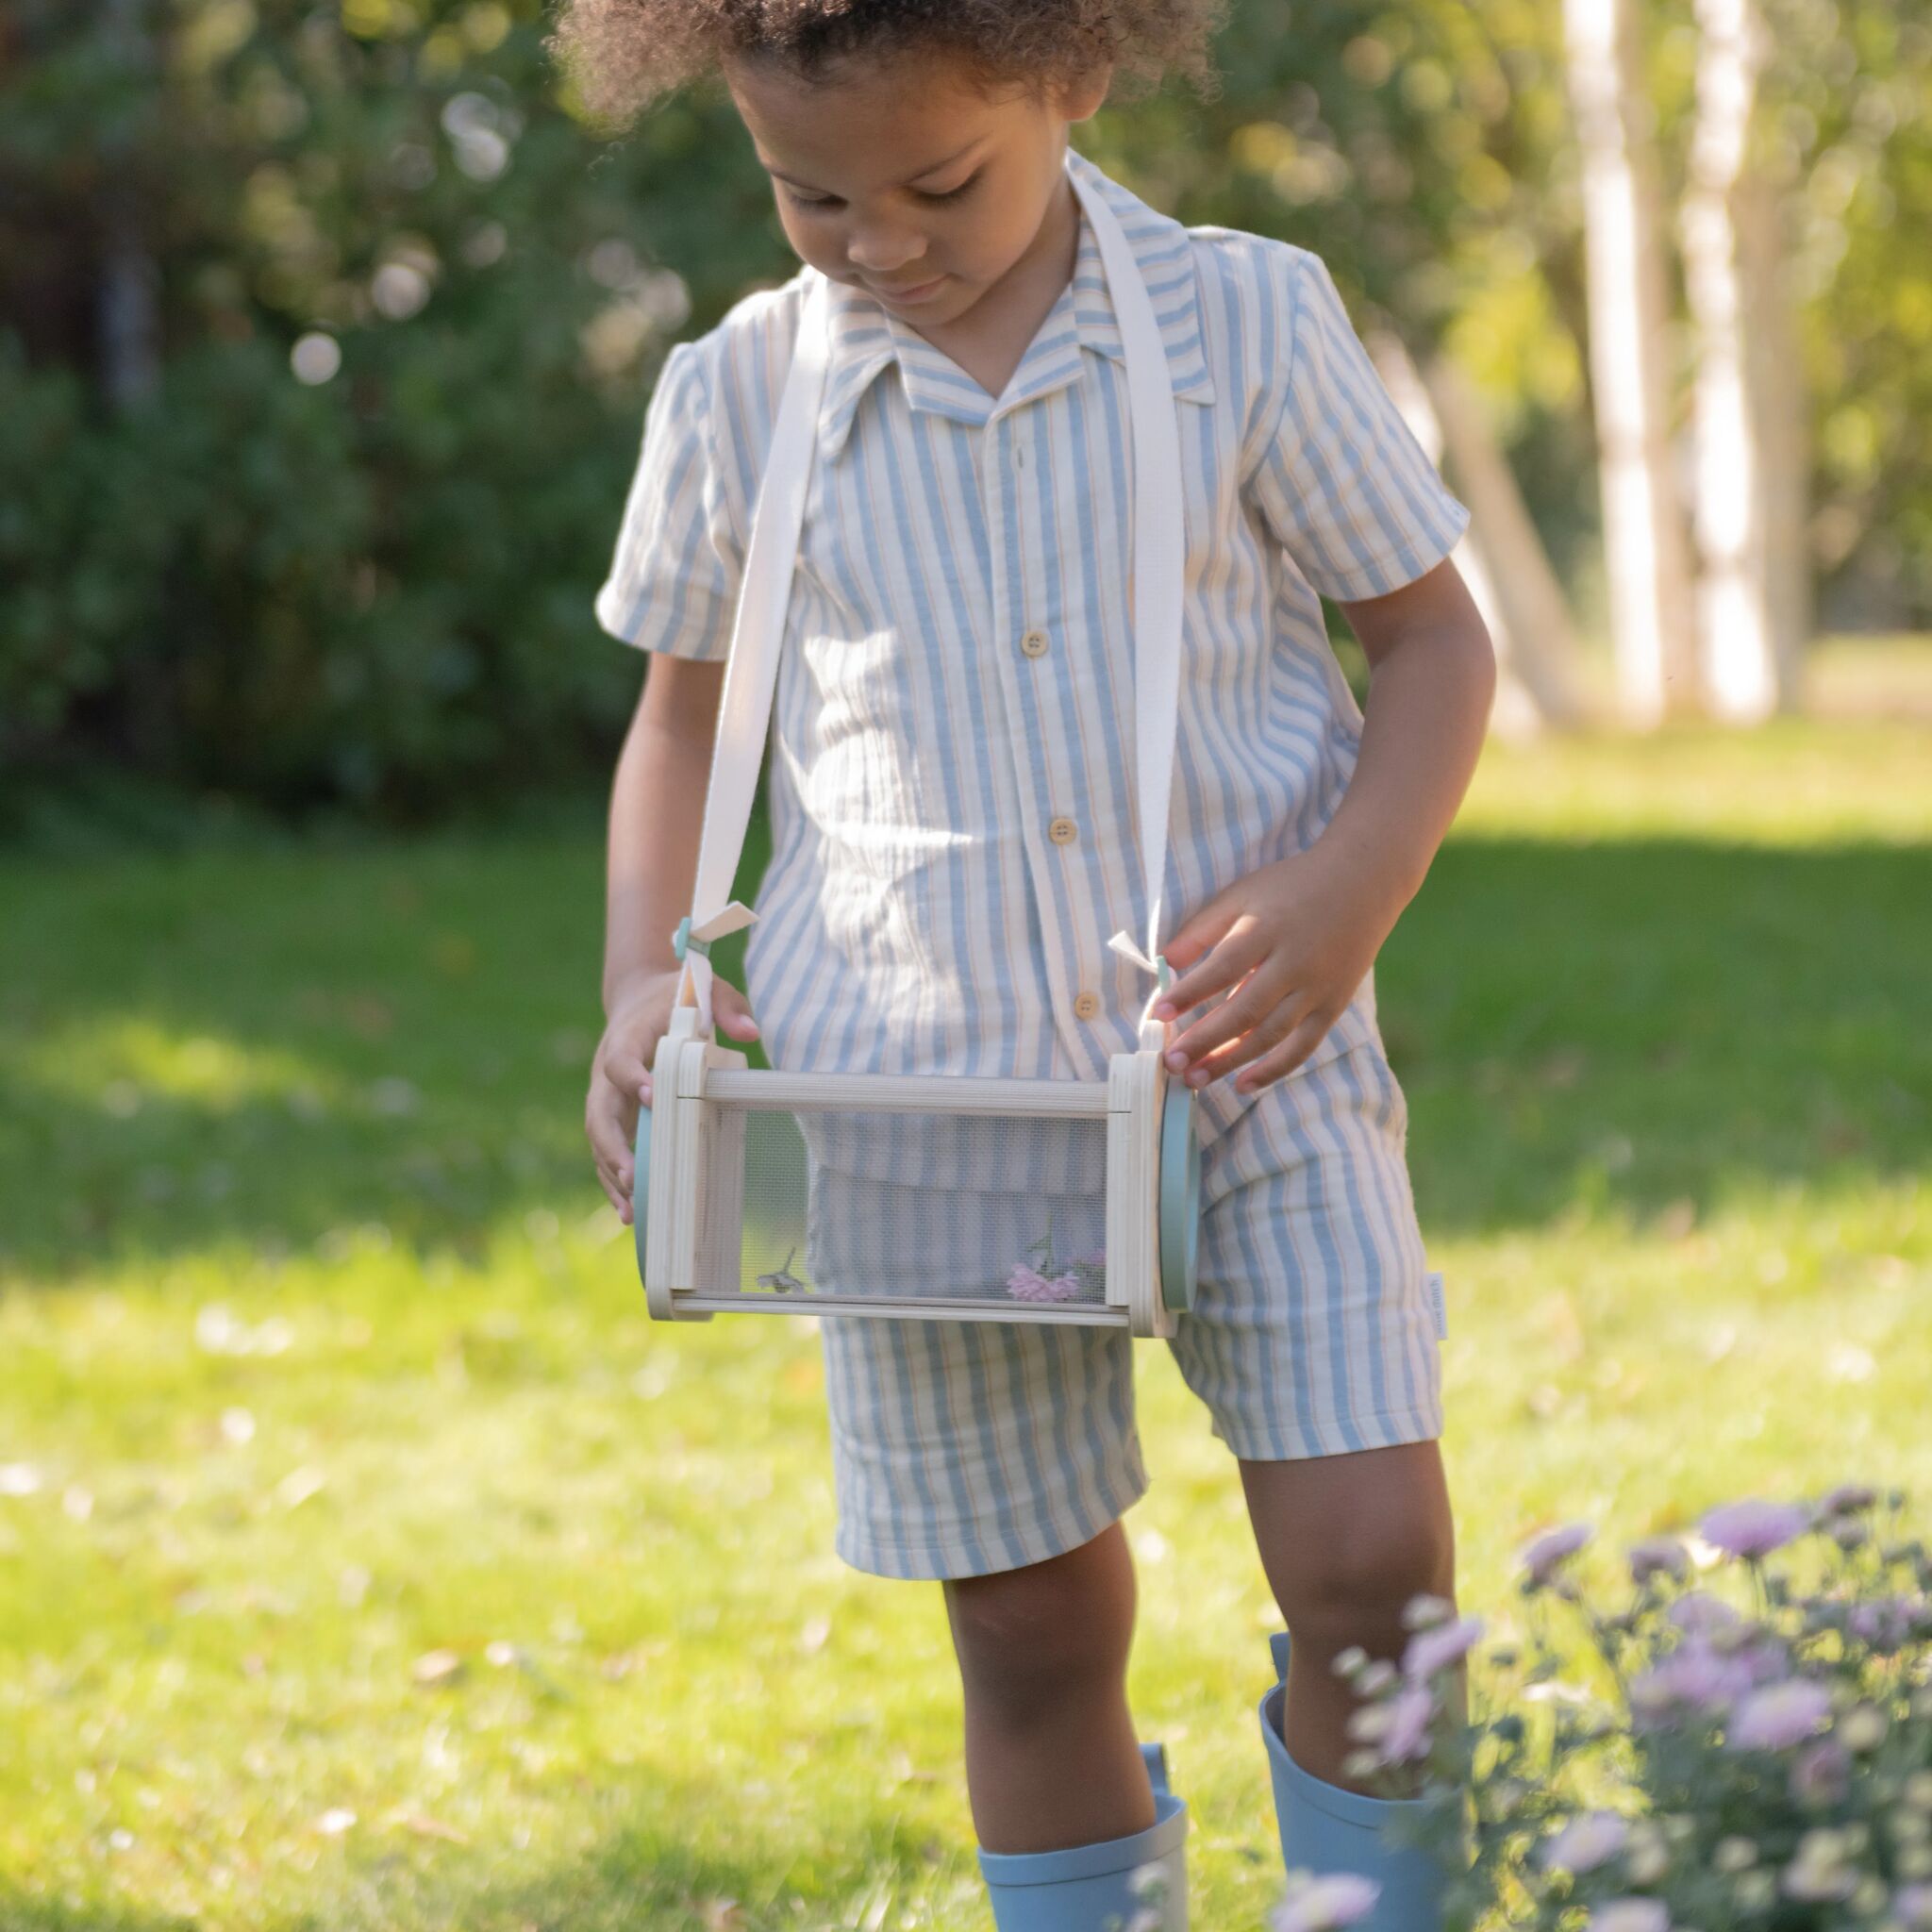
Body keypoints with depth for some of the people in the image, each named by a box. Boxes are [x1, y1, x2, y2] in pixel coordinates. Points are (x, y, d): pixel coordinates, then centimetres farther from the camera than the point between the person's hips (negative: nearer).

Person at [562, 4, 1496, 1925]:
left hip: (1246, 1049, -1)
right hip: (917, 1105, 1)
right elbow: (682, 712, 15)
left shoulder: (1249, 325, -3)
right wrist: (641, 988, 0)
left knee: (1371, 1558, -12)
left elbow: (1433, 634, 4)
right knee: (1033, 1630, 7)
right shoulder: (739, 397, 1)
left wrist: (1355, 886, -13)